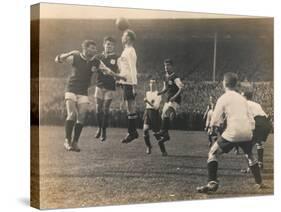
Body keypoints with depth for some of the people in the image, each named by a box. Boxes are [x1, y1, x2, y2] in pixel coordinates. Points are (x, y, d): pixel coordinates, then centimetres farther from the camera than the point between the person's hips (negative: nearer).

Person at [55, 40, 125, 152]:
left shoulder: (96, 62, 0)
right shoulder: (75, 58, -8)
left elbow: (107, 70, 0)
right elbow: (58, 59, -10)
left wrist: (117, 76, -17)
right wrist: (70, 53, -25)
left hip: (83, 92, 3)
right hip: (71, 90, -3)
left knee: (81, 117, -4)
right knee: (72, 114, -17)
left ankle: (75, 142, 7)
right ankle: (67, 140, -7)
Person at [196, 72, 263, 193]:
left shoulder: (223, 98, 1)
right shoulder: (242, 98, 18)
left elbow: (215, 121, -3)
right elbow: (251, 119, 15)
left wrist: (213, 126, 17)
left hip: (232, 132, -6)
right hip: (247, 132, 6)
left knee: (212, 154, 6)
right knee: (250, 156, 30)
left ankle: (212, 183, -9)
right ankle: (259, 182, 35)